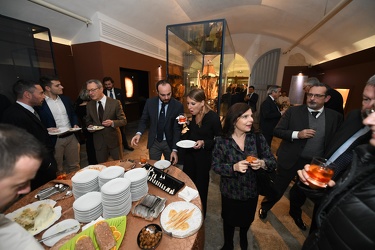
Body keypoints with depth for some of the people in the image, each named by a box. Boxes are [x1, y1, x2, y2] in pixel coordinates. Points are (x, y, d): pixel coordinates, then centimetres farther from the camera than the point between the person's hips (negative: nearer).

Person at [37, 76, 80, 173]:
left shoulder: (65, 99, 8)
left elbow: (73, 114, 17)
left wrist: (75, 124, 0)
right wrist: (47, 130, -21)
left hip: (71, 137, 5)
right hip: (54, 139, -4)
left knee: (74, 166, 17)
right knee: (58, 169, 13)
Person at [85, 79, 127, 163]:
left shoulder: (115, 103, -10)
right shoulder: (89, 105, 2)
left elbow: (123, 121, -8)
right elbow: (88, 121, 15)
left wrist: (112, 122, -26)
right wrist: (89, 126, -6)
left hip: (113, 139, -3)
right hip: (98, 141, 3)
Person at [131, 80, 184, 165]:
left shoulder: (178, 105, -16)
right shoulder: (150, 102, -9)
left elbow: (177, 129, -14)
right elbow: (144, 120, 2)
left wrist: (174, 150, -19)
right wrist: (139, 133, -18)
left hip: (169, 143, -1)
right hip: (154, 142, 2)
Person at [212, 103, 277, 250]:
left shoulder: (258, 138, -14)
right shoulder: (222, 141, -20)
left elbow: (273, 161, -8)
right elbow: (215, 166, -16)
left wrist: (263, 163, -30)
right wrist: (234, 167, -31)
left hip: (251, 190, 3)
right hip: (230, 191, -2)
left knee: (247, 219, 29)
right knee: (229, 220, 23)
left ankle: (243, 237, 65)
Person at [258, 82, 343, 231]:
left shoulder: (335, 117, -4)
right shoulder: (293, 111, -12)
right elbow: (277, 131, -12)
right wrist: (297, 134, -26)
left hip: (315, 163, 3)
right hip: (291, 159, -3)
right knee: (278, 188, 11)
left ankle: (295, 213, 54)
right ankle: (265, 206, 41)